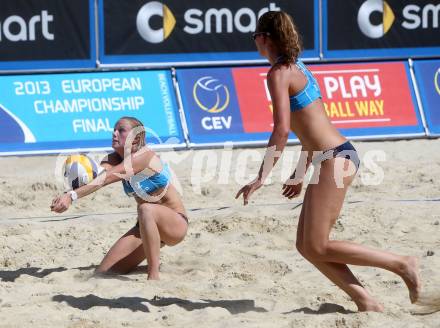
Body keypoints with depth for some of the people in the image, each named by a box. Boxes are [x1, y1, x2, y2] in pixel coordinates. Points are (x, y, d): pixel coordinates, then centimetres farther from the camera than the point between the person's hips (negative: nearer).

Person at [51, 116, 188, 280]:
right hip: (147, 226, 8)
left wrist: (72, 196, -46)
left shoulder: (144, 156, -20)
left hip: (175, 223, -7)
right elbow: (101, 172, -23)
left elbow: (107, 178, -34)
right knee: (104, 272, -4)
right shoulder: (115, 158, 1)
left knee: (146, 210, -41)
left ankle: (154, 276, -35)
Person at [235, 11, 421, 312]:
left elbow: (282, 129, -19)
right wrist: (300, 173, 29)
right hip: (337, 155, 10)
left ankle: (402, 265, -3)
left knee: (316, 247, -7)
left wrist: (261, 178, -17)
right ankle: (366, 303, 3)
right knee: (306, 246, 8)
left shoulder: (279, 73, -10)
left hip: (334, 160, -10)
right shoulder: (297, 67, 19)